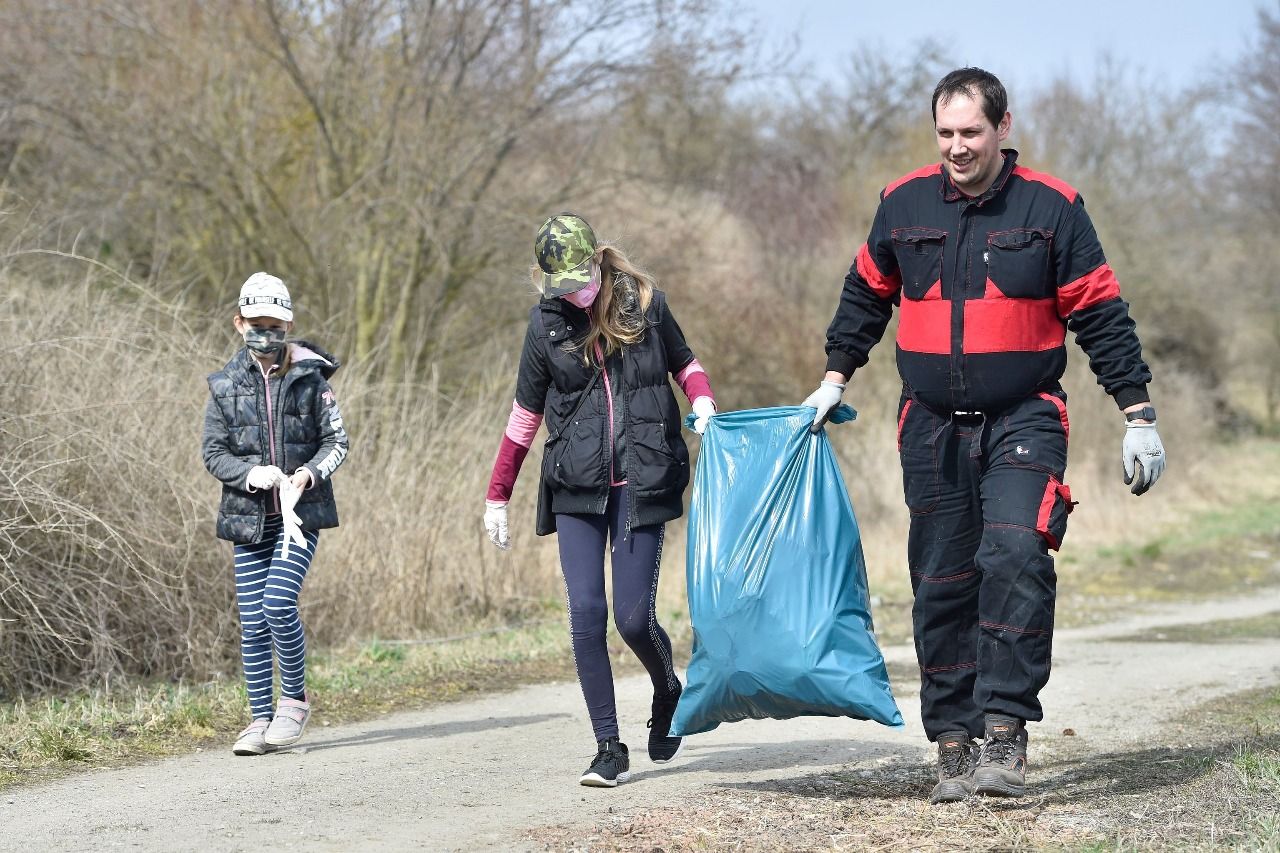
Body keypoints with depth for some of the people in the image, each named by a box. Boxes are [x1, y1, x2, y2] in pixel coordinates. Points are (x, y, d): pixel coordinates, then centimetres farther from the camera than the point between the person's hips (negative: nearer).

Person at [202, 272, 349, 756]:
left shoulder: (309, 377, 0)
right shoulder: (226, 385, 4)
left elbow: (336, 440, 2)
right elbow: (213, 453, 4)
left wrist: (310, 472, -17)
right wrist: (251, 474, -15)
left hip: (300, 512, -2)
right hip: (249, 517, 2)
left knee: (278, 605, -16)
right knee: (252, 621, 2)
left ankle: (295, 700, 4)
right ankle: (260, 719, 11)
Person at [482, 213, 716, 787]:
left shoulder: (643, 302, 1)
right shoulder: (547, 322, 3)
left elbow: (683, 362, 18)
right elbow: (526, 414, 11)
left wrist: (703, 403, -5)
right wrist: (496, 497, 12)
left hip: (640, 482, -1)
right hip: (576, 487, 1)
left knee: (633, 616, -6)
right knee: (586, 612, -9)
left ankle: (667, 692, 27)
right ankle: (609, 747, 0)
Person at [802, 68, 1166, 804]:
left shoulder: (1051, 208, -4)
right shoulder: (904, 206, 3)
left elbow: (1100, 315, -1)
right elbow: (866, 295, 20)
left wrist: (1138, 414, -2)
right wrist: (835, 378, 17)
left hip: (1024, 420, -3)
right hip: (932, 428, 3)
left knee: (1015, 557, -22)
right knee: (941, 584, 3)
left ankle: (1005, 730, -21)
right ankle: (953, 743, 9)